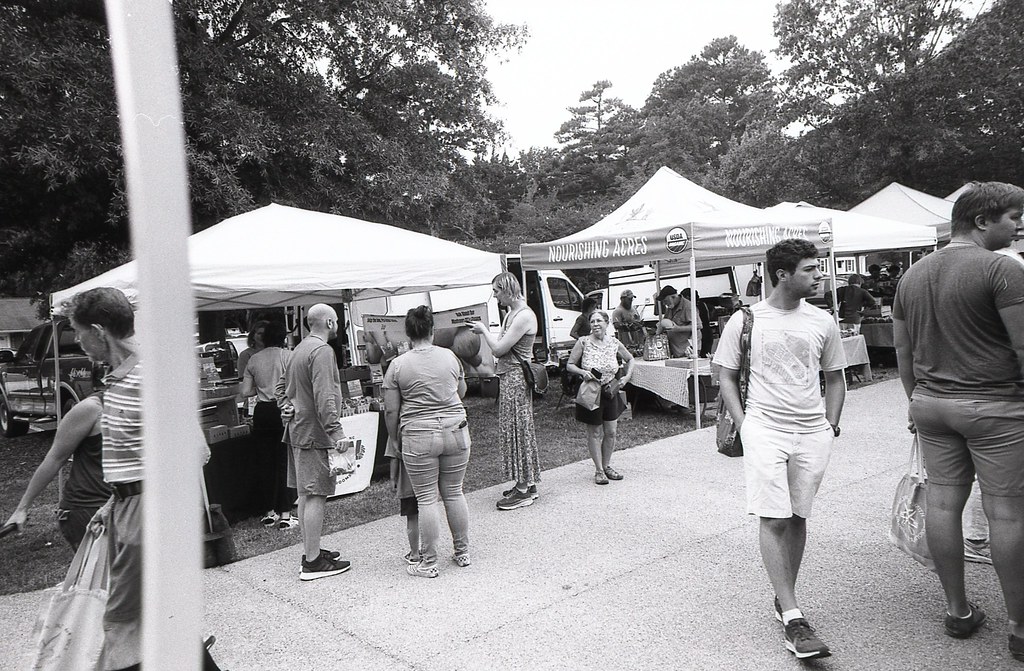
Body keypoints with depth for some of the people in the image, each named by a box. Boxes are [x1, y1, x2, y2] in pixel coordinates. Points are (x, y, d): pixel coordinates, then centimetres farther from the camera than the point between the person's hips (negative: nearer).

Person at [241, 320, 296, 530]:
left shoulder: (254, 359, 6)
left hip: (262, 412, 4)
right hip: (284, 410, -3)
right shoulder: (289, 356, -5)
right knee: (285, 463, 2)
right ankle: (285, 514, 3)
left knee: (265, 463, 11)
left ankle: (270, 512, 19)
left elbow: (245, 392, 5)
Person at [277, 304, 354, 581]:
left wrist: (286, 408, 11)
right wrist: (337, 433, -26)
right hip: (314, 432, -10)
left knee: (306, 494, 15)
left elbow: (280, 386, 24)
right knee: (316, 495, -6)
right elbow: (324, 397, -24)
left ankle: (310, 552, 25)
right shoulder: (322, 351, -16)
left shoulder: (299, 349, 16)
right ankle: (312, 562, -1)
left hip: (298, 430, 10)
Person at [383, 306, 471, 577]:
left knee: (427, 498, 4)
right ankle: (462, 552, 26)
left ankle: (428, 563, 12)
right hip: (456, 432, 3)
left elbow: (391, 411, -4)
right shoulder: (450, 356, 3)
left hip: (419, 438, -3)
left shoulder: (398, 365, -5)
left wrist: (396, 440, 10)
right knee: (454, 493, 15)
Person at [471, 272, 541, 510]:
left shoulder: (524, 316, -18)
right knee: (513, 430, 14)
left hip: (516, 379, -10)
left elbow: (499, 348, -19)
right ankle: (527, 484, 24)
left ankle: (523, 491, 5)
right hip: (508, 377, 10)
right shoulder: (511, 314, 14)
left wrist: (483, 330, -6)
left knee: (517, 430, -4)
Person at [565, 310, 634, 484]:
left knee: (611, 432, 8)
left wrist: (627, 376, 1)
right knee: (595, 432, 4)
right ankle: (599, 470, 15)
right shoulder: (583, 342, -9)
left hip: (610, 391, 3)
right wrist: (583, 372, -21)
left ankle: (607, 466, 26)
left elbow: (630, 359, 15)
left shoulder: (614, 343, -1)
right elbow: (570, 365, -3)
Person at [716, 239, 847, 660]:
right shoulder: (745, 321, -1)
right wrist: (743, 424, -5)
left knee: (798, 517, 9)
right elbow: (726, 377, 4)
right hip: (765, 427, -3)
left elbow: (835, 378, 17)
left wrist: (831, 424, 9)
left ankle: (784, 599, 24)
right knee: (774, 519, -8)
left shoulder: (823, 322, 8)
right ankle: (793, 618, -4)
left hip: (813, 432, 4)